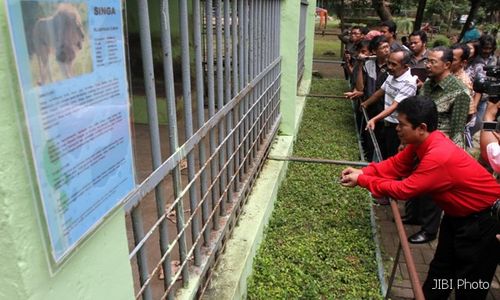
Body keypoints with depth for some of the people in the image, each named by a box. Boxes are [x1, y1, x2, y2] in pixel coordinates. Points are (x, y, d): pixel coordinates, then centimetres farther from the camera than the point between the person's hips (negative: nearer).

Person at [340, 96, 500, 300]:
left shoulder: (439, 157, -37)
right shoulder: (423, 140, -10)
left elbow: (403, 190, -30)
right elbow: (397, 164, -1)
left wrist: (361, 181, -21)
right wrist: (363, 172, -15)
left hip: (483, 220, -8)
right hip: (459, 213, 9)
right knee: (440, 269, 21)